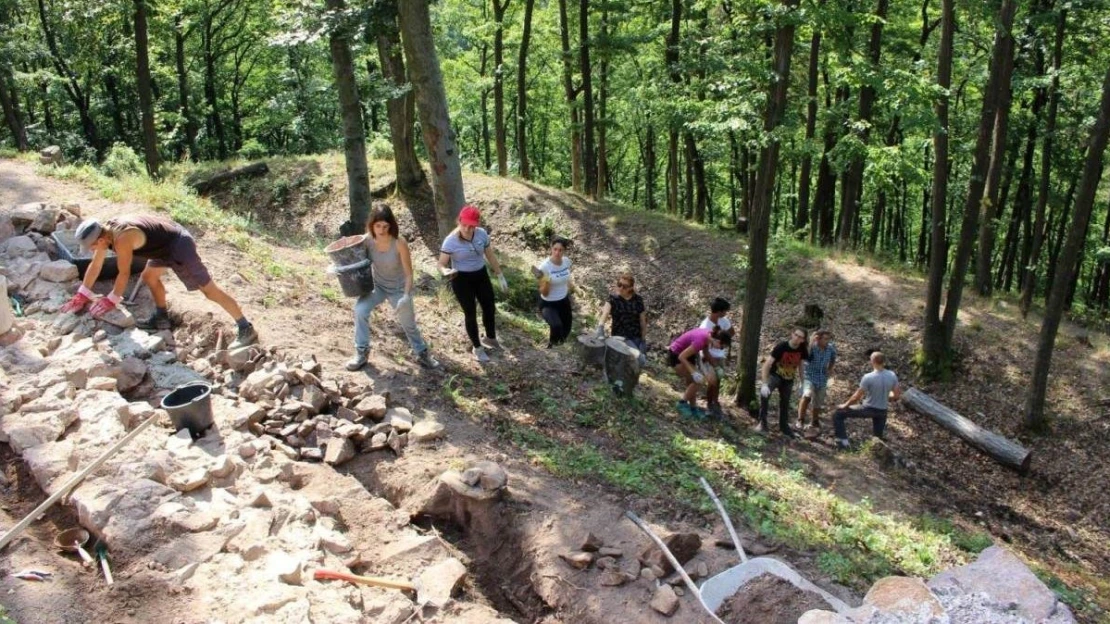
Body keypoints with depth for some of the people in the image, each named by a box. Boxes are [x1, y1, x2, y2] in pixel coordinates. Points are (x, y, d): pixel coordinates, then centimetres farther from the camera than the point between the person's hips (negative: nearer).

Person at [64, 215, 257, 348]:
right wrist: (81, 296, 14)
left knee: (210, 291, -8)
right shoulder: (105, 231, 2)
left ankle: (246, 330, -6)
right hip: (167, 245, 10)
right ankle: (162, 318, 36)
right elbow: (95, 265, 12)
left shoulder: (121, 238, -26)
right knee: (149, 277, 22)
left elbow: (124, 274, -17)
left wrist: (111, 301, -5)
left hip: (180, 247, -10)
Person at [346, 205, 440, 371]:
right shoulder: (367, 239, -19)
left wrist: (406, 296, -31)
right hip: (377, 285, 2)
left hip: (398, 288, -2)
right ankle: (361, 352, -4)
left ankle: (422, 353, 38)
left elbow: (408, 273, -22)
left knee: (408, 324, 12)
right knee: (360, 310, -21)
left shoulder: (399, 242, -29)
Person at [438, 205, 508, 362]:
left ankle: (490, 338, 44)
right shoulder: (451, 241, -22)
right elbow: (441, 264, -17)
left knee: (489, 308, 16)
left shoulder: (482, 234, -10)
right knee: (471, 313, 4)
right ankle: (477, 348, 26)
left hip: (481, 275, 5)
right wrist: (446, 271, -41)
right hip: (462, 280, -5)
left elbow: (490, 256, 4)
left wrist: (500, 276, 8)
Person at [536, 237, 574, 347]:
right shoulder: (545, 266, -24)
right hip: (548, 304, -6)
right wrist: (546, 282, -39)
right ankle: (550, 346, 0)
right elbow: (544, 293, -20)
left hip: (564, 302, 6)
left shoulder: (567, 261, -6)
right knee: (557, 326, -31)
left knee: (565, 332, 10)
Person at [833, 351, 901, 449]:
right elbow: (896, 396, 2)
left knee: (838, 415, 7)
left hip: (868, 409, -5)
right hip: (882, 411, 5)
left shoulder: (868, 377, -23)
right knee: (877, 437, 23)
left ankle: (842, 440, 2)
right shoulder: (892, 376, -9)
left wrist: (845, 405, 0)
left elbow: (856, 397, -16)